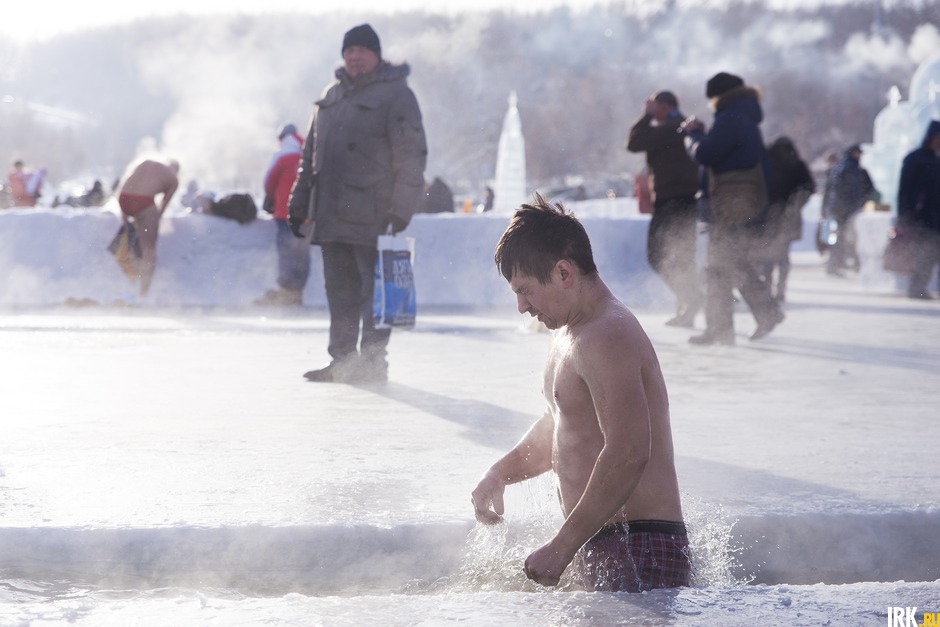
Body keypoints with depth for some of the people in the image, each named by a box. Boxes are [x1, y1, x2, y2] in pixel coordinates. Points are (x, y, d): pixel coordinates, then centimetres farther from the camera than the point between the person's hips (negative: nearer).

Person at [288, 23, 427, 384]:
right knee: (340, 291, 10)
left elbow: (412, 156, -9)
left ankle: (372, 362, 2)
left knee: (374, 290, -4)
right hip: (332, 216, 7)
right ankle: (342, 361, 17)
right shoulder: (331, 97, 18)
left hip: (372, 216, -7)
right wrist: (299, 205, 18)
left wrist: (400, 211, -15)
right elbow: (311, 155, 23)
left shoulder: (395, 94, -3)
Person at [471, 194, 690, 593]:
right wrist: (501, 473, 14)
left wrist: (561, 548, -24)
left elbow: (628, 453, -26)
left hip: (640, 552, -10)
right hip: (602, 550, 10)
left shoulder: (607, 339, -16)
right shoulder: (569, 335, 19)